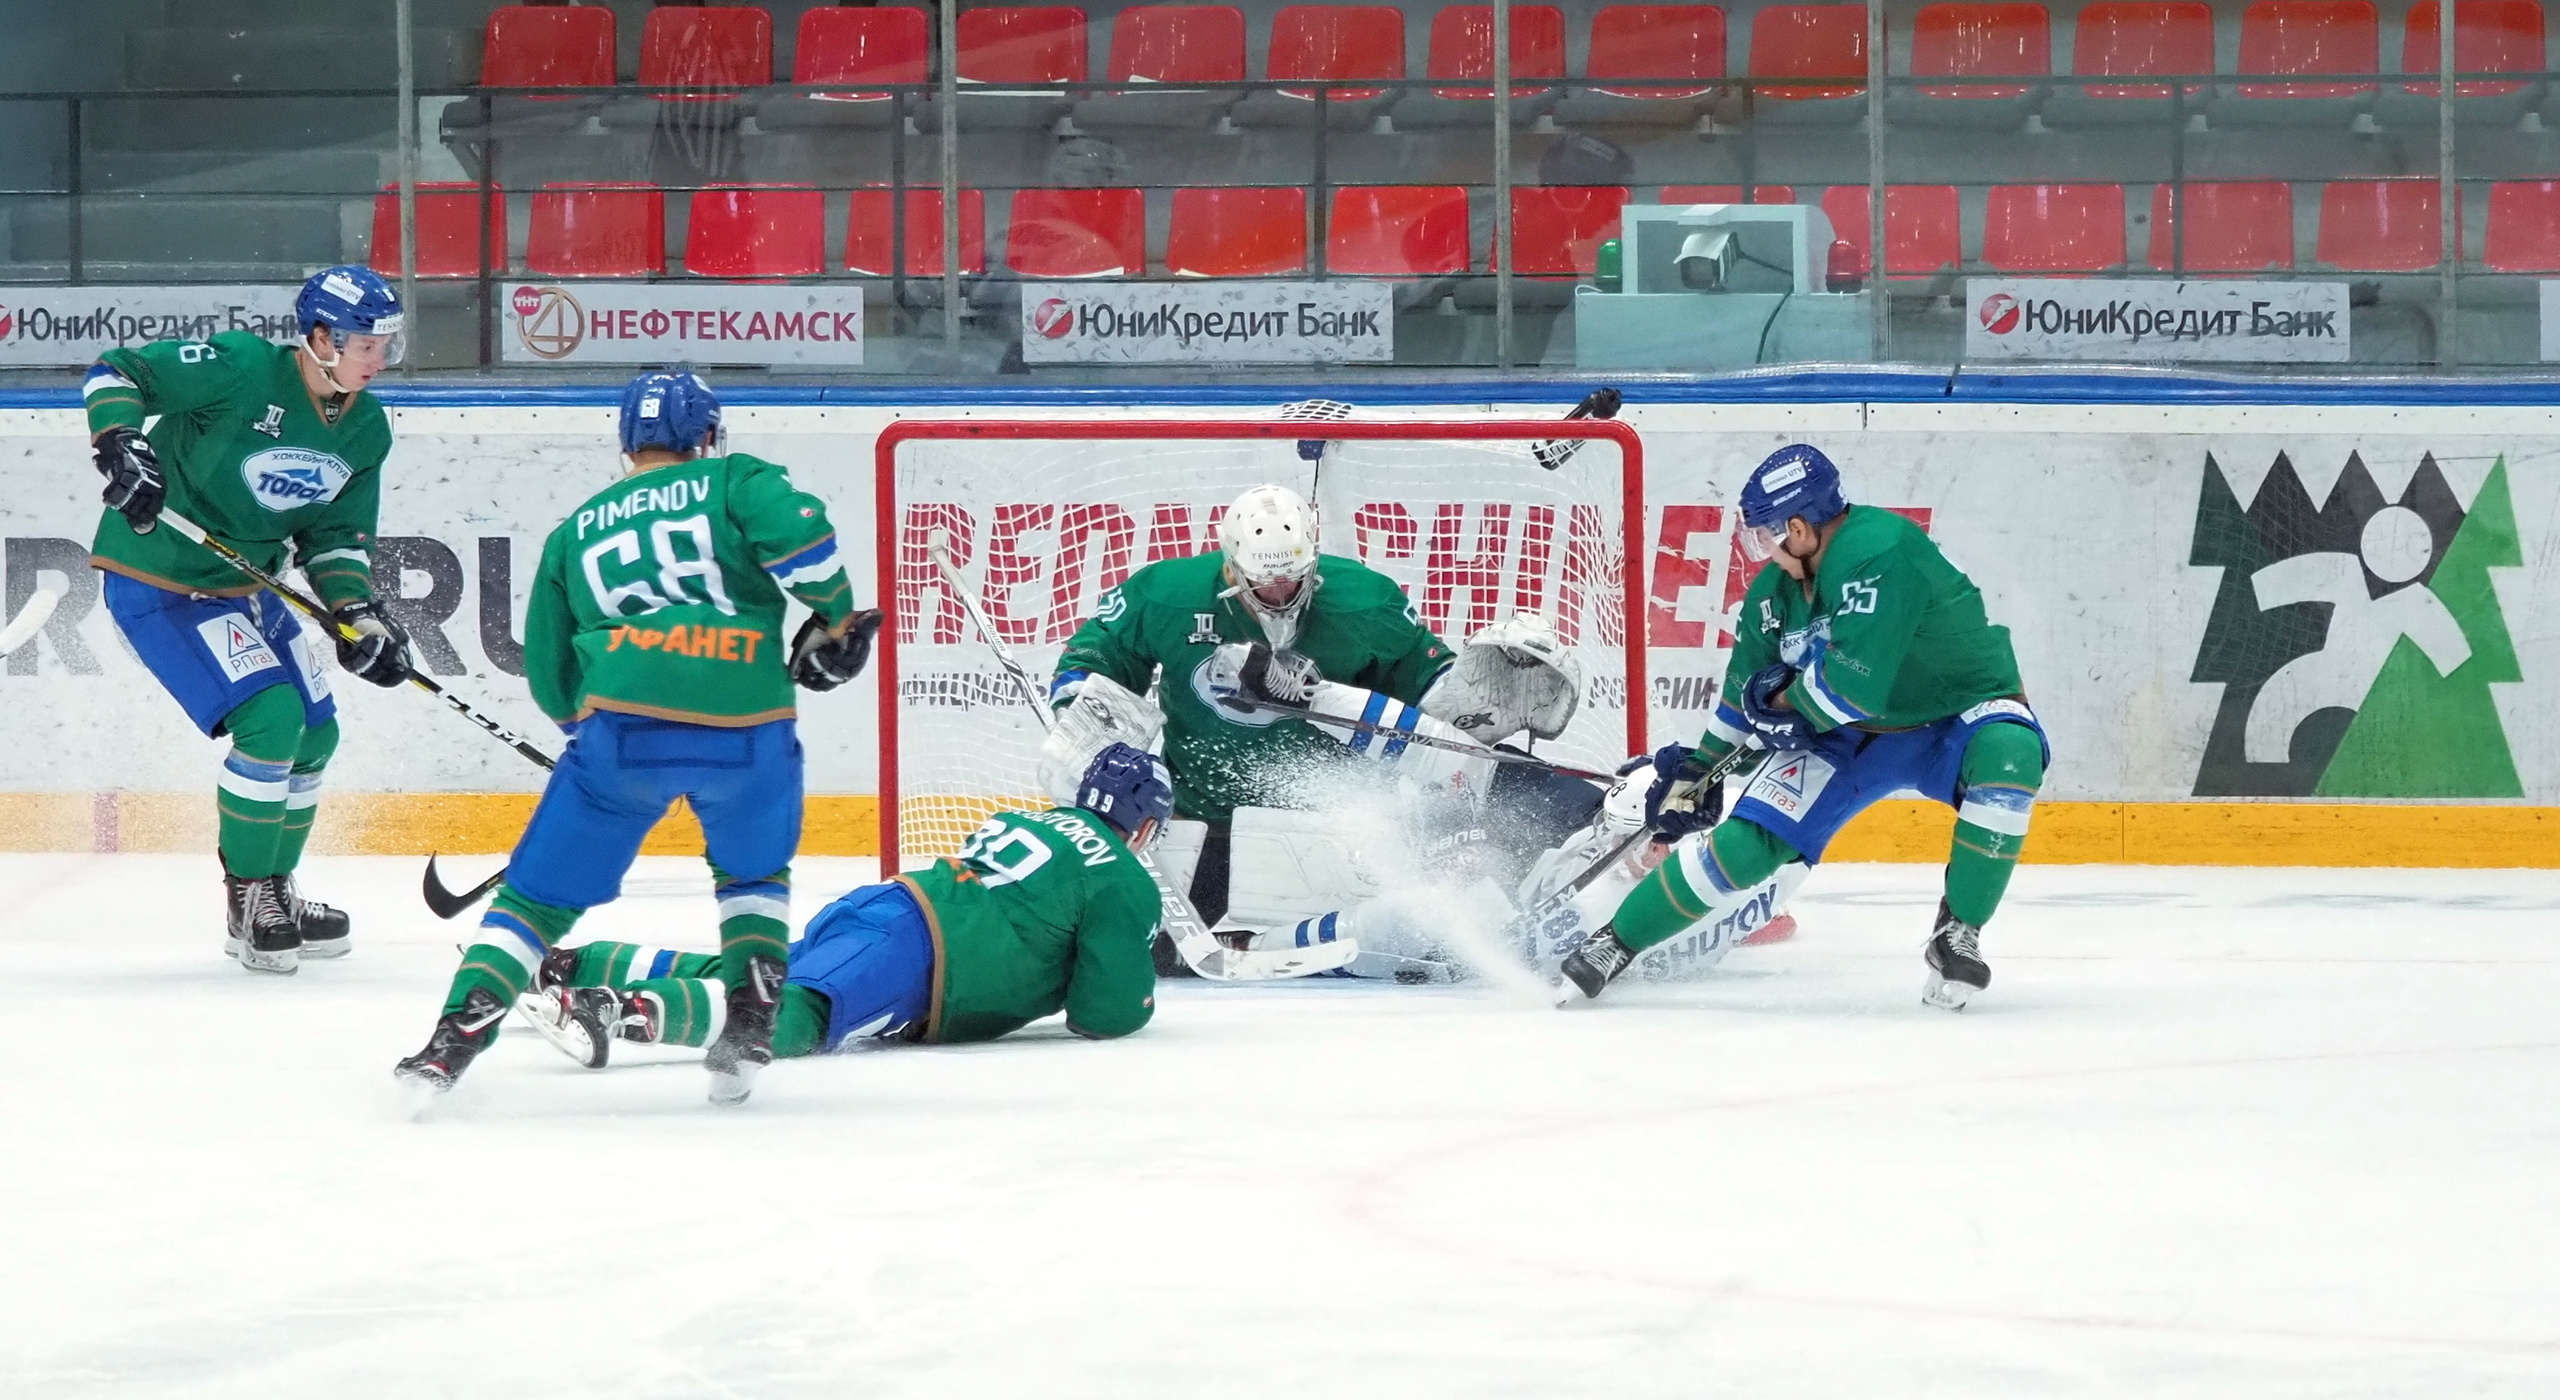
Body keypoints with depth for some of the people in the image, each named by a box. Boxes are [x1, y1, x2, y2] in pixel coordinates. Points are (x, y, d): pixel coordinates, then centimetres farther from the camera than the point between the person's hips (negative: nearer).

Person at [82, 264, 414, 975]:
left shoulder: (366, 429, 0)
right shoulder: (243, 369, -23)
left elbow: (335, 535, 7)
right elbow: (114, 372, -18)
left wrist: (358, 616, -9)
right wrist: (122, 444, -33)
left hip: (245, 583, 9)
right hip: (157, 583, -9)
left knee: (314, 735, 11)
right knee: (270, 717, -19)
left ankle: (271, 895, 30)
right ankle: (249, 901, -3)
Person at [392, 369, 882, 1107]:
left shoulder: (575, 531, 24)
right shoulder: (736, 480, 15)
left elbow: (549, 670, 24)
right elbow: (797, 530, -6)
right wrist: (834, 618, 6)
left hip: (622, 725, 0)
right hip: (747, 725, 0)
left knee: (541, 893, 10)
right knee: (754, 876, 28)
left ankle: (454, 1040, -4)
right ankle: (749, 1031, 14)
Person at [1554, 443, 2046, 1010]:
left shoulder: (1878, 552, -32)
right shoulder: (1777, 587, -5)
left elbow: (1851, 688, -36)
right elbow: (1746, 692, 12)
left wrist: (1783, 700, -16)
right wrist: (1694, 770, 14)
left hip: (1959, 714, -6)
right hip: (1849, 737, 6)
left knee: (2009, 754, -39)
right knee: (1748, 844, -7)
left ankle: (1958, 935, -27)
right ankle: (1616, 942, 9)